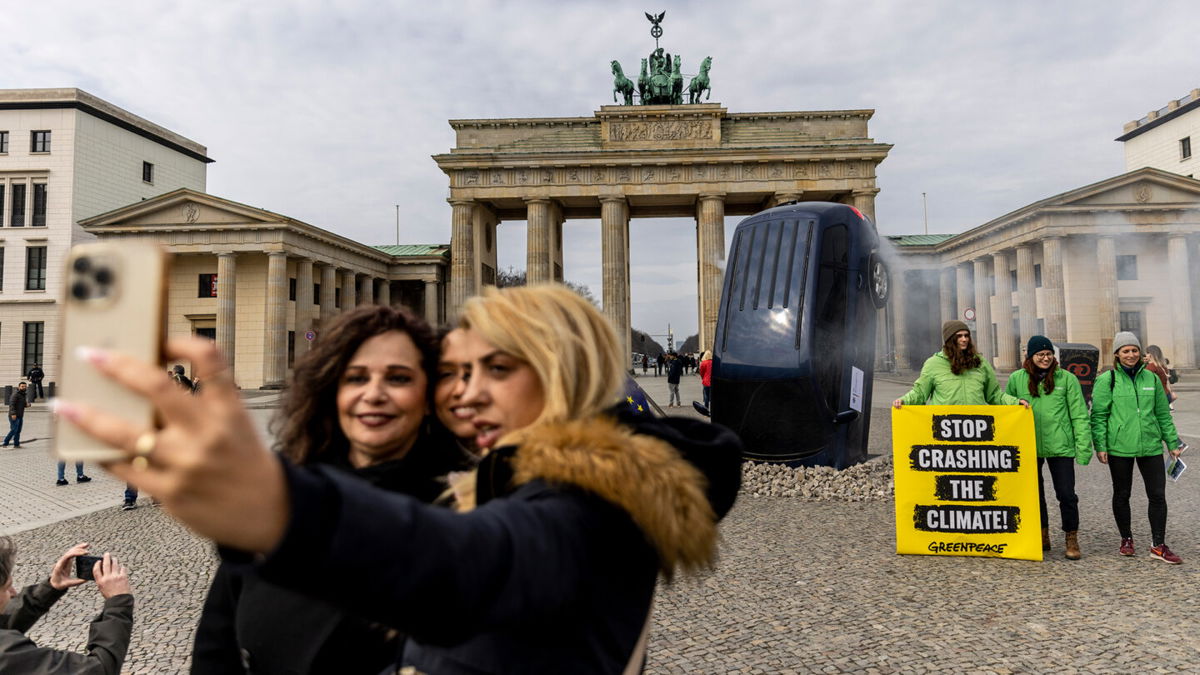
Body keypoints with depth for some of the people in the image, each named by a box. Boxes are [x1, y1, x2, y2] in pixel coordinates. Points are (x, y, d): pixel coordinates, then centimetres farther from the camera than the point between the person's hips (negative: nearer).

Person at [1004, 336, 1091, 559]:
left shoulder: (1067, 378, 0)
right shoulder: (1016, 379, 4)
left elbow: (1079, 415, -1)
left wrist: (1083, 447, -7)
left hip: (1060, 447, -2)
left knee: (1066, 494, 0)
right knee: (1034, 494, 13)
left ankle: (1072, 540, 18)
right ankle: (1042, 537, 29)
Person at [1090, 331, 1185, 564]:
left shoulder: (1151, 378, 9)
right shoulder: (1107, 380, -3)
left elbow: (1163, 414, 15)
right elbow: (1098, 415, -5)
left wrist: (1173, 442, 14)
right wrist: (1100, 446, -10)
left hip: (1150, 446, 3)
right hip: (1119, 447, -3)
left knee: (1158, 495, 3)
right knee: (1122, 495, 9)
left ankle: (1158, 546, 12)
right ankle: (1126, 540, 23)